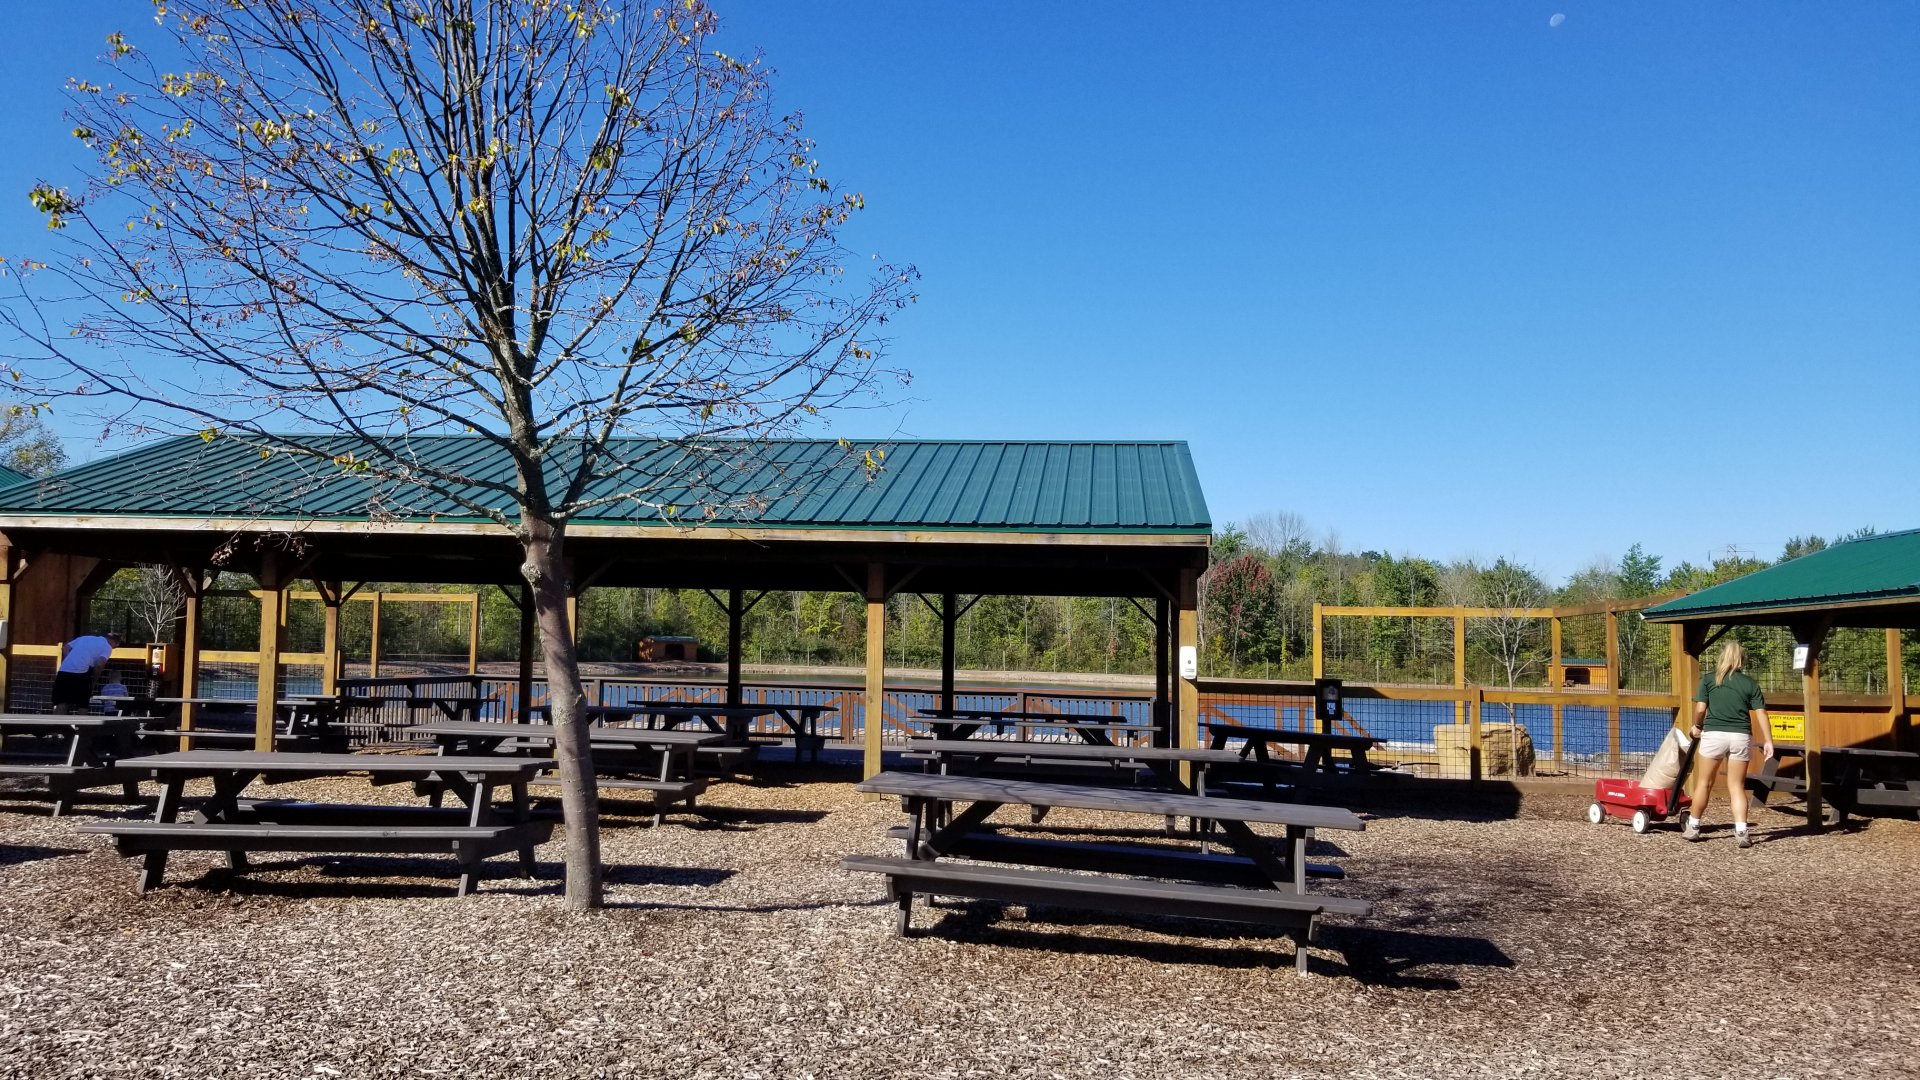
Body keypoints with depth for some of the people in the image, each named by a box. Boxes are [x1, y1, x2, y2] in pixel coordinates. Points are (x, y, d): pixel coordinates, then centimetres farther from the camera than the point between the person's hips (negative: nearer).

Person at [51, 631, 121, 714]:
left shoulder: (85, 637, 26)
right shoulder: (107, 647, 7)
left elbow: (65, 649, 18)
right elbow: (100, 664, -9)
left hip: (64, 671, 5)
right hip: (81, 674, -5)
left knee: (61, 704, 3)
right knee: (82, 705, 6)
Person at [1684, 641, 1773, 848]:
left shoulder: (1709, 678, 3)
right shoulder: (1750, 683, 6)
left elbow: (1700, 709, -3)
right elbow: (1761, 713, -1)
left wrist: (1697, 726, 15)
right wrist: (1768, 741, 1)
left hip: (1714, 734, -1)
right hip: (1741, 736, 1)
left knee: (1704, 783, 11)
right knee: (1737, 786, 8)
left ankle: (1693, 827, 21)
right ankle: (1741, 832, -3)